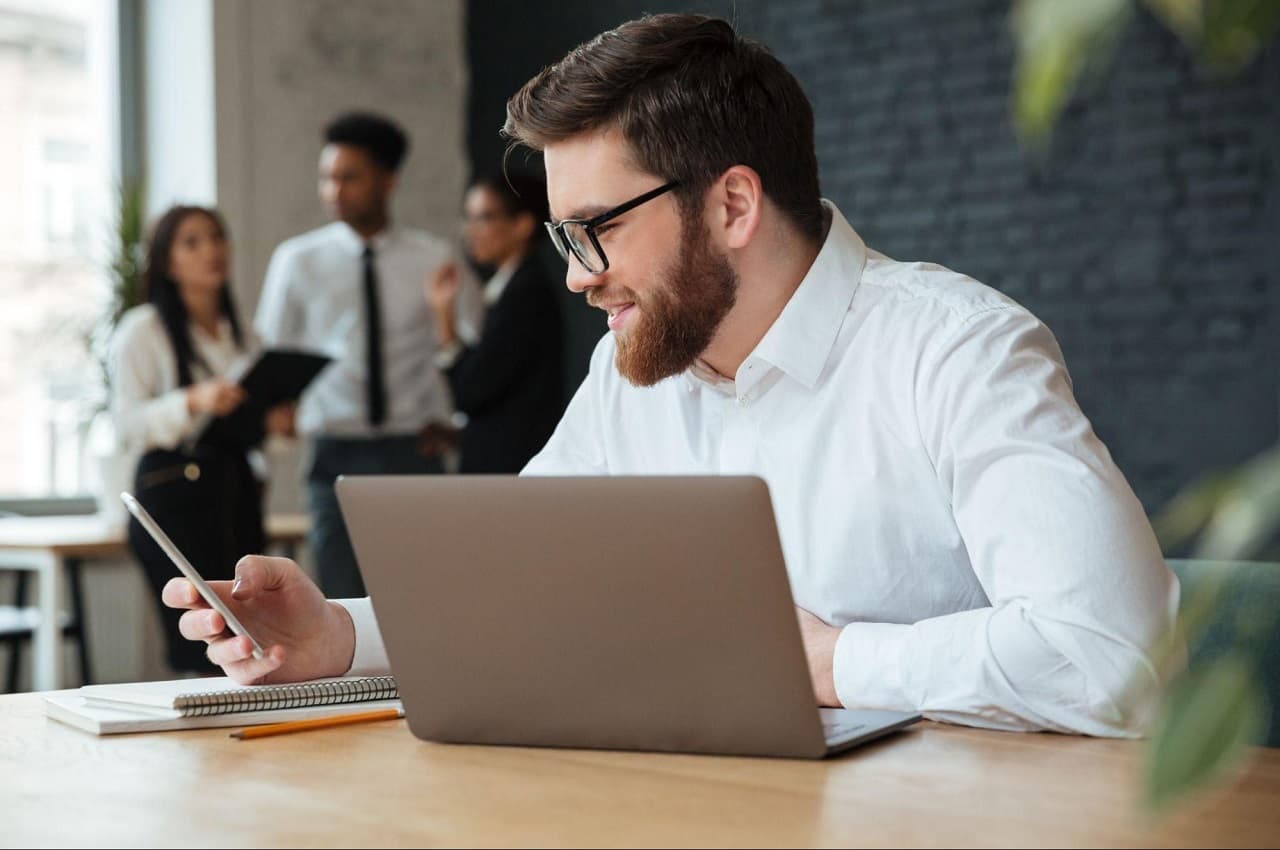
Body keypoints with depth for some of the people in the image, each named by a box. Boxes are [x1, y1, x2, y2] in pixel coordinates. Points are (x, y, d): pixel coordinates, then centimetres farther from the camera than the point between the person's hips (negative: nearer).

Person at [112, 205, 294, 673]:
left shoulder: (242, 335, 18)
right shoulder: (142, 330, 1)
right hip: (174, 493, -5)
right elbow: (127, 424, -7)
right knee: (200, 652, -13)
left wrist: (273, 421, 4)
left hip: (238, 488, 6)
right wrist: (193, 402, -21)